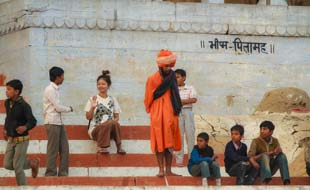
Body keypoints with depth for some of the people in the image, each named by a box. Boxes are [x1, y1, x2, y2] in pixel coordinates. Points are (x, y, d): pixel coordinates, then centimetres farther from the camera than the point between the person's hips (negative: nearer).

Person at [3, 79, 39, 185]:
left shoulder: (24, 106, -18)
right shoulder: (7, 103, 2)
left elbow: (32, 122, -21)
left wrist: (25, 127, -40)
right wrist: (5, 129, 20)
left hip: (22, 140, -7)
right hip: (11, 140, 7)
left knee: (17, 166, -4)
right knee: (7, 165, 5)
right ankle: (32, 163, 24)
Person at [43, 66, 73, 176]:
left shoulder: (55, 89, 14)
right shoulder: (50, 90, -13)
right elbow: (58, 107, -14)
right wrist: (69, 109, 1)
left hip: (59, 122, 9)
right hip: (52, 122, -9)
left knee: (64, 149, 7)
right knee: (53, 150, -4)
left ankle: (63, 173, 11)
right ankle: (51, 174, 0)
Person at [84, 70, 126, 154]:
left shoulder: (112, 100, 13)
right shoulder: (93, 99, 5)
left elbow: (117, 117, 13)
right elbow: (88, 117, 0)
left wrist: (114, 120, -10)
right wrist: (93, 107, -17)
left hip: (109, 130, 2)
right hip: (95, 129, -2)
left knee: (115, 124, -34)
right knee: (109, 124, -36)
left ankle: (119, 147, -27)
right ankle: (101, 147, -25)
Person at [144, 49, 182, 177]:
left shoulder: (172, 77, 9)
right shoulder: (153, 79, -6)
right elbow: (149, 99, 1)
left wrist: (176, 111, 9)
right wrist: (151, 111, 2)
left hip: (170, 114, 5)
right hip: (158, 114, -5)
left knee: (170, 142, 3)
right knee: (159, 142, -6)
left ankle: (168, 170, 4)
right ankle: (161, 170, -6)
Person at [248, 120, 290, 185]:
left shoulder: (275, 141, 5)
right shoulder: (256, 141, -7)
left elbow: (279, 152, -10)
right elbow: (250, 156, -20)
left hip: (271, 169, 4)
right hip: (259, 169, -4)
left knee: (282, 156, -19)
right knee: (264, 156, -33)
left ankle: (286, 183, -33)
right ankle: (265, 183, -57)